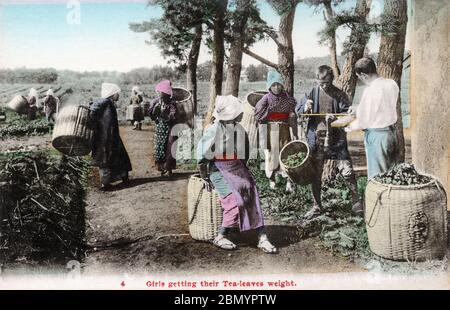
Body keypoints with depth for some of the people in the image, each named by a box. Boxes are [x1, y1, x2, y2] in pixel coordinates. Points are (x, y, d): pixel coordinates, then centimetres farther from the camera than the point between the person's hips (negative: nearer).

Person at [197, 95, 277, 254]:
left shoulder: (239, 128, 8)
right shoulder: (214, 129, -13)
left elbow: (245, 150, 23)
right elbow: (202, 155, -9)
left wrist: (243, 169, 17)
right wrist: (205, 178, -3)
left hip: (237, 168, 6)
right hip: (219, 170, -6)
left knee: (252, 194, -13)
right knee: (236, 202, -20)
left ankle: (262, 237, -15)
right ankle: (220, 237, -5)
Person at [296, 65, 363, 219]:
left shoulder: (339, 94, 1)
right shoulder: (312, 93, 4)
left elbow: (348, 113, -2)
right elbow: (298, 110, 2)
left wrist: (335, 118, -22)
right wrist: (305, 109, -21)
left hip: (336, 138, -2)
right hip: (316, 138, 2)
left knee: (347, 171, -5)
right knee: (315, 174, 8)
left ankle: (356, 202, 11)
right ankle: (316, 206, 22)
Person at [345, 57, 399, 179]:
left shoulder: (370, 91, -23)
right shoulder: (392, 84, -1)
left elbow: (363, 122, -16)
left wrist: (349, 127, 2)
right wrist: (359, 108, 17)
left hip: (376, 135, -8)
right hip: (392, 131, 8)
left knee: (377, 175, 5)